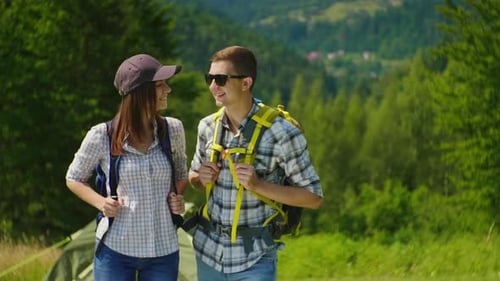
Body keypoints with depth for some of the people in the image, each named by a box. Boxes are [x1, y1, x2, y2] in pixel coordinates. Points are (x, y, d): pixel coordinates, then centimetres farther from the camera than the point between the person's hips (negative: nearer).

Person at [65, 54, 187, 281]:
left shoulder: (173, 130, -1)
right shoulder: (102, 136, -9)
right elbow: (74, 179, 7)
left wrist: (178, 198, -3)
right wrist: (100, 202, -12)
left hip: (164, 253, 3)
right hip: (116, 251, -2)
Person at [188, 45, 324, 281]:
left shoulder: (281, 133, -15)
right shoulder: (207, 127, 0)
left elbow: (314, 197, -11)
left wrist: (258, 185, -22)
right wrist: (202, 179, -7)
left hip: (254, 260, -5)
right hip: (208, 251, 5)